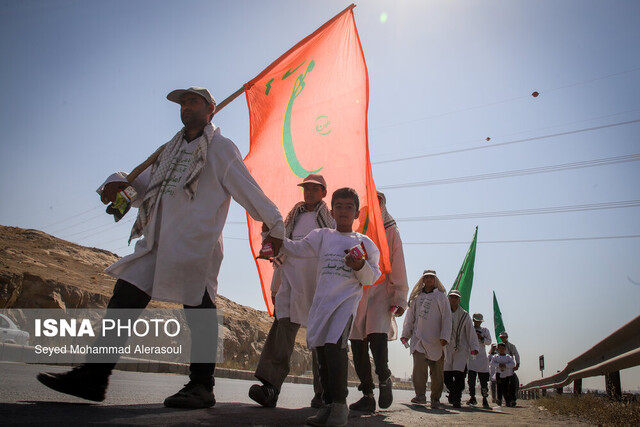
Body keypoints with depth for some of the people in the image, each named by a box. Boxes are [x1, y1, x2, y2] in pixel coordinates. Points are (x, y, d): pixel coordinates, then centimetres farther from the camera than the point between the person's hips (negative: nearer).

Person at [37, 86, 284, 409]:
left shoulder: (220, 148, 6)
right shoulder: (171, 150, 26)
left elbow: (248, 190, 3)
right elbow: (143, 186, 25)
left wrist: (275, 226, 2)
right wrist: (119, 182, 3)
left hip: (195, 245, -7)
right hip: (156, 243, 7)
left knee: (198, 309, -6)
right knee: (125, 298, 1)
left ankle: (201, 386, 2)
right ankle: (93, 376, 5)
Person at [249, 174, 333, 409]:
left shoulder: (332, 219, 10)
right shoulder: (292, 217, 21)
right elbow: (282, 250, 22)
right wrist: (275, 284, 18)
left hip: (319, 282, -2)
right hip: (291, 279, 2)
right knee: (284, 325, -15)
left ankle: (323, 392, 8)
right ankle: (270, 385, -24)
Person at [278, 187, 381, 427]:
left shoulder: (364, 243, 10)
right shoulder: (322, 236, 17)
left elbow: (373, 277, 7)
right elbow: (296, 249, 14)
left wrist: (360, 267, -12)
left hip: (347, 299, -4)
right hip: (321, 299, 4)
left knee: (335, 345, -22)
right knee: (321, 348, 3)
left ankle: (339, 404, -12)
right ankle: (327, 404, 14)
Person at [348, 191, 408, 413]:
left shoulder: (390, 231, 10)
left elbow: (398, 266, 4)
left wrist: (400, 297, -6)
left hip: (381, 292, -3)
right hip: (357, 293, 3)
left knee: (377, 336, -22)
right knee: (358, 343, -1)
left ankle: (384, 378, 5)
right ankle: (367, 395, 10)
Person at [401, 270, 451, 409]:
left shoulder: (441, 296, 8)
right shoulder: (416, 297, 15)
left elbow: (446, 317, 2)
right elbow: (410, 316, 16)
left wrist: (445, 336, -8)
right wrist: (405, 334, 7)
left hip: (435, 340, -1)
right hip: (418, 338, 1)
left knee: (437, 371, 3)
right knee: (419, 366, -17)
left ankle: (435, 398, 15)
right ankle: (420, 395, -13)